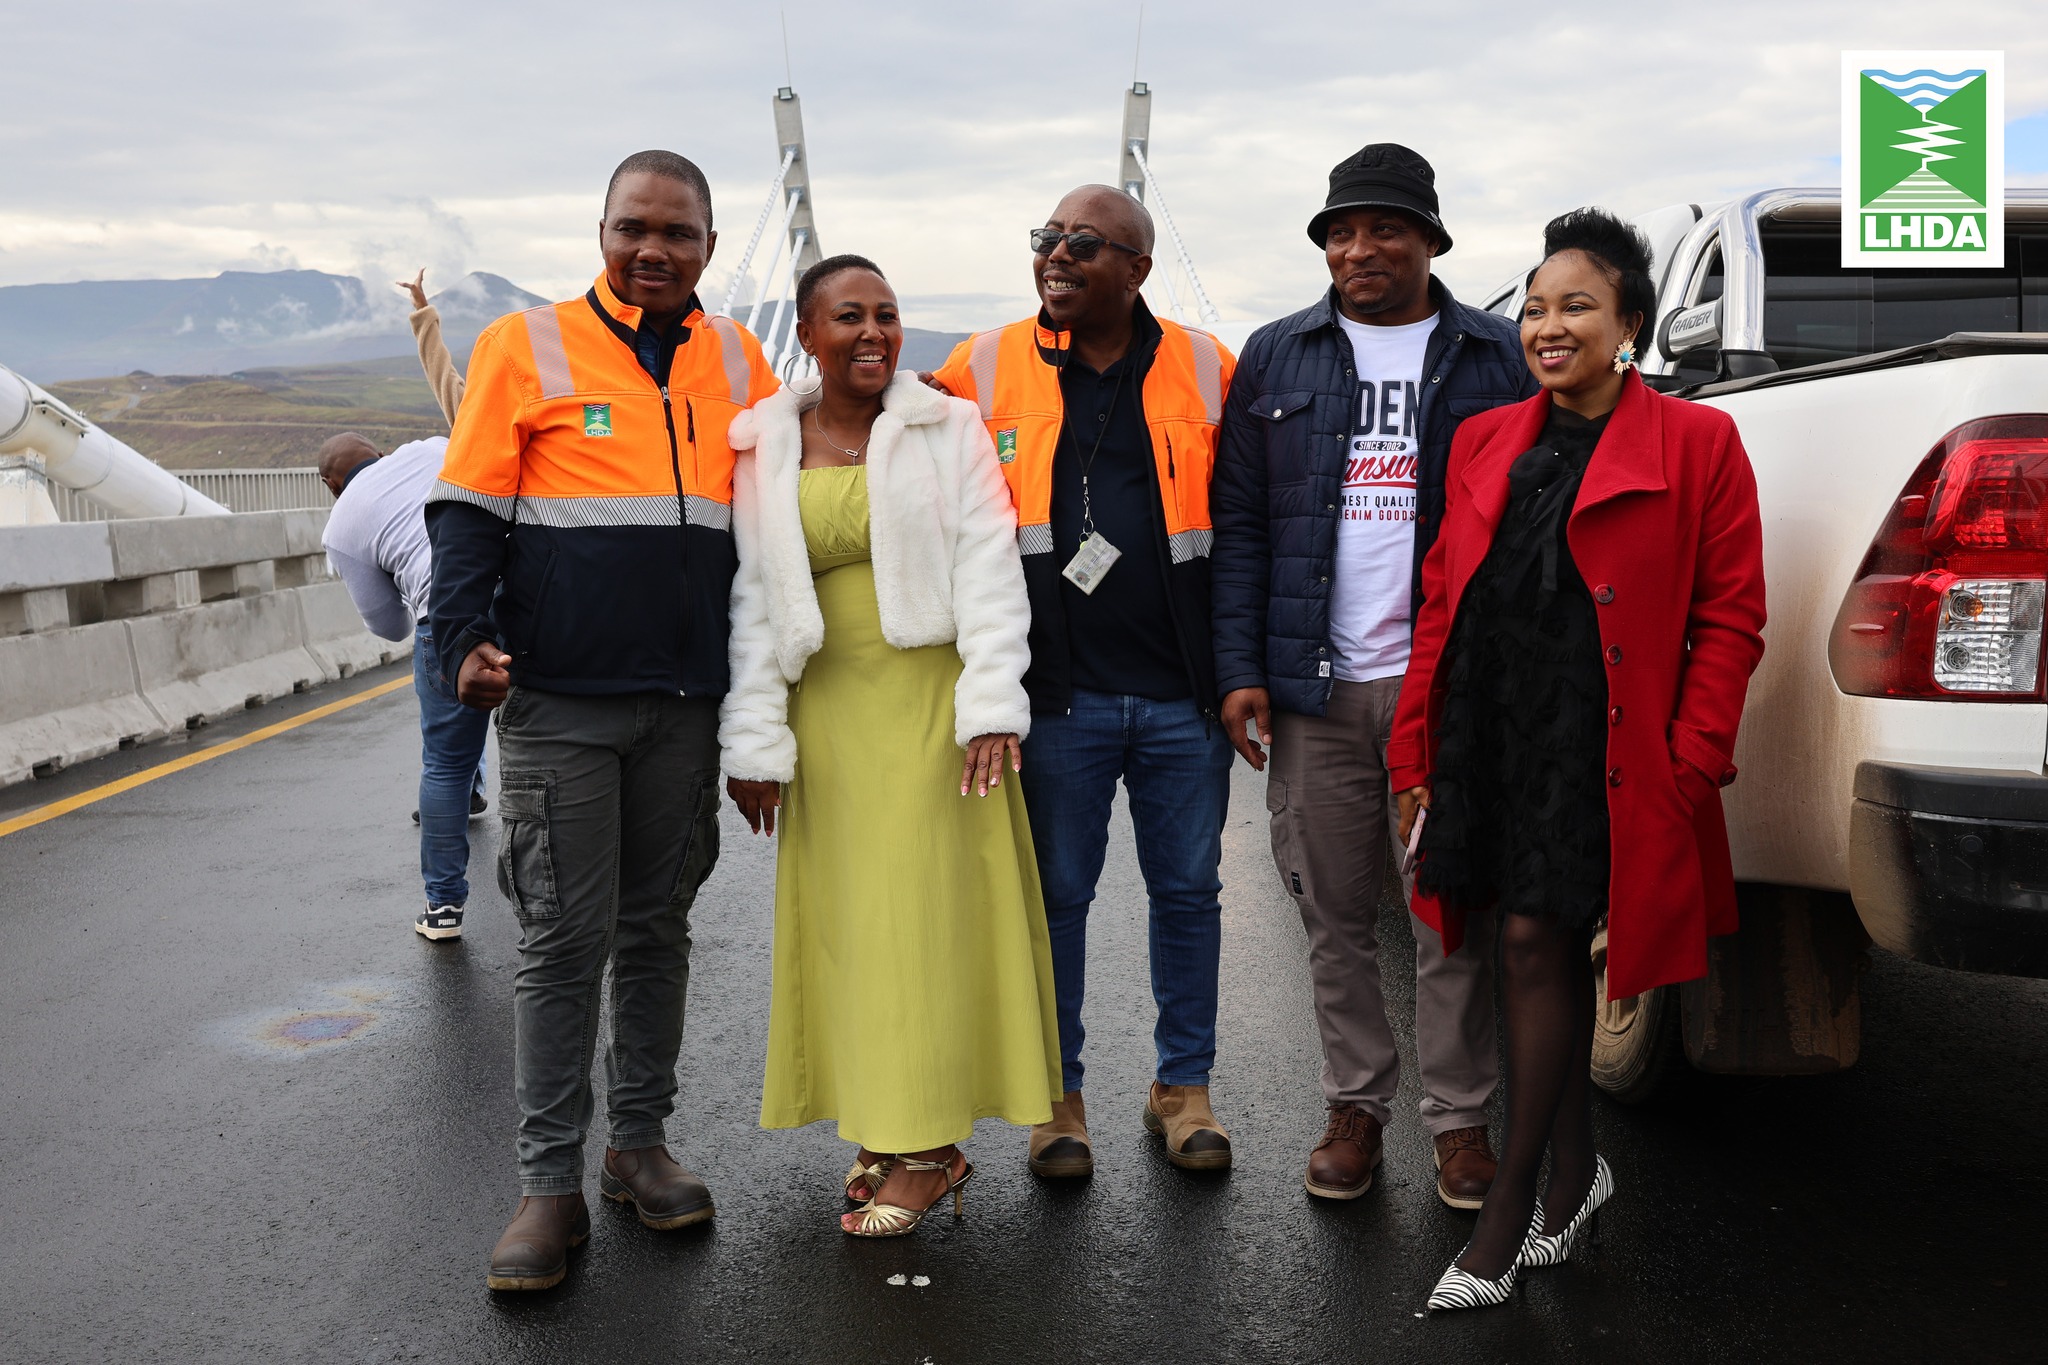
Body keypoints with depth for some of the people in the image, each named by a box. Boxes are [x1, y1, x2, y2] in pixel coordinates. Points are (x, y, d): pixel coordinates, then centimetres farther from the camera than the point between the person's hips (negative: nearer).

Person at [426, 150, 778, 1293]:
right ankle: (551, 1184, 8)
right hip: (558, 699, -3)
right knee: (564, 940, -1)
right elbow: (469, 509, -2)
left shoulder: (737, 361, 10)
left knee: (658, 930, 12)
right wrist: (467, 637, -14)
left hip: (686, 703, 4)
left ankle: (641, 1142, 24)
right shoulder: (528, 346, 0)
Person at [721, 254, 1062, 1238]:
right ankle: (882, 1125, 19)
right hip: (828, 712, 3)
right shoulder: (763, 450, 6)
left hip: (931, 704, -2)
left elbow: (987, 568, -4)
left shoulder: (947, 428, 2)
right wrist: (755, 741, 0)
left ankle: (926, 1147, 7)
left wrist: (991, 704, -13)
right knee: (847, 921, 6)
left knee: (927, 912, -1)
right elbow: (750, 602, 5)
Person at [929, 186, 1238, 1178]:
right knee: (1054, 894, 8)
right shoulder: (985, 369, 3)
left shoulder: (1205, 370, 4)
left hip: (1182, 693, 1)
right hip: (1054, 694, -1)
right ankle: (1057, 1093, 24)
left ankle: (1183, 1084, 27)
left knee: (1188, 890, 11)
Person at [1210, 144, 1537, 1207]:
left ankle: (1460, 1117, 19)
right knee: (1334, 910, 9)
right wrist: (1240, 669, -2)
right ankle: (1355, 1105, 24)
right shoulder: (1277, 358, 10)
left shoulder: (1495, 358, 7)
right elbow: (1238, 523, 7)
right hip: (1316, 687, 2)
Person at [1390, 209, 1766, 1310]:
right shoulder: (1486, 443, 13)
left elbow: (1730, 619, -2)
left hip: (1595, 743, -5)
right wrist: (1415, 751, 8)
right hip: (1488, 732, 5)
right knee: (1543, 949, 12)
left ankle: (1509, 1208, 7)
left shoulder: (1696, 443, -1)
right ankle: (1574, 1171, 29)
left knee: (1537, 941, -6)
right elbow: (1441, 600, 13)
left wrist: (1689, 764, -9)